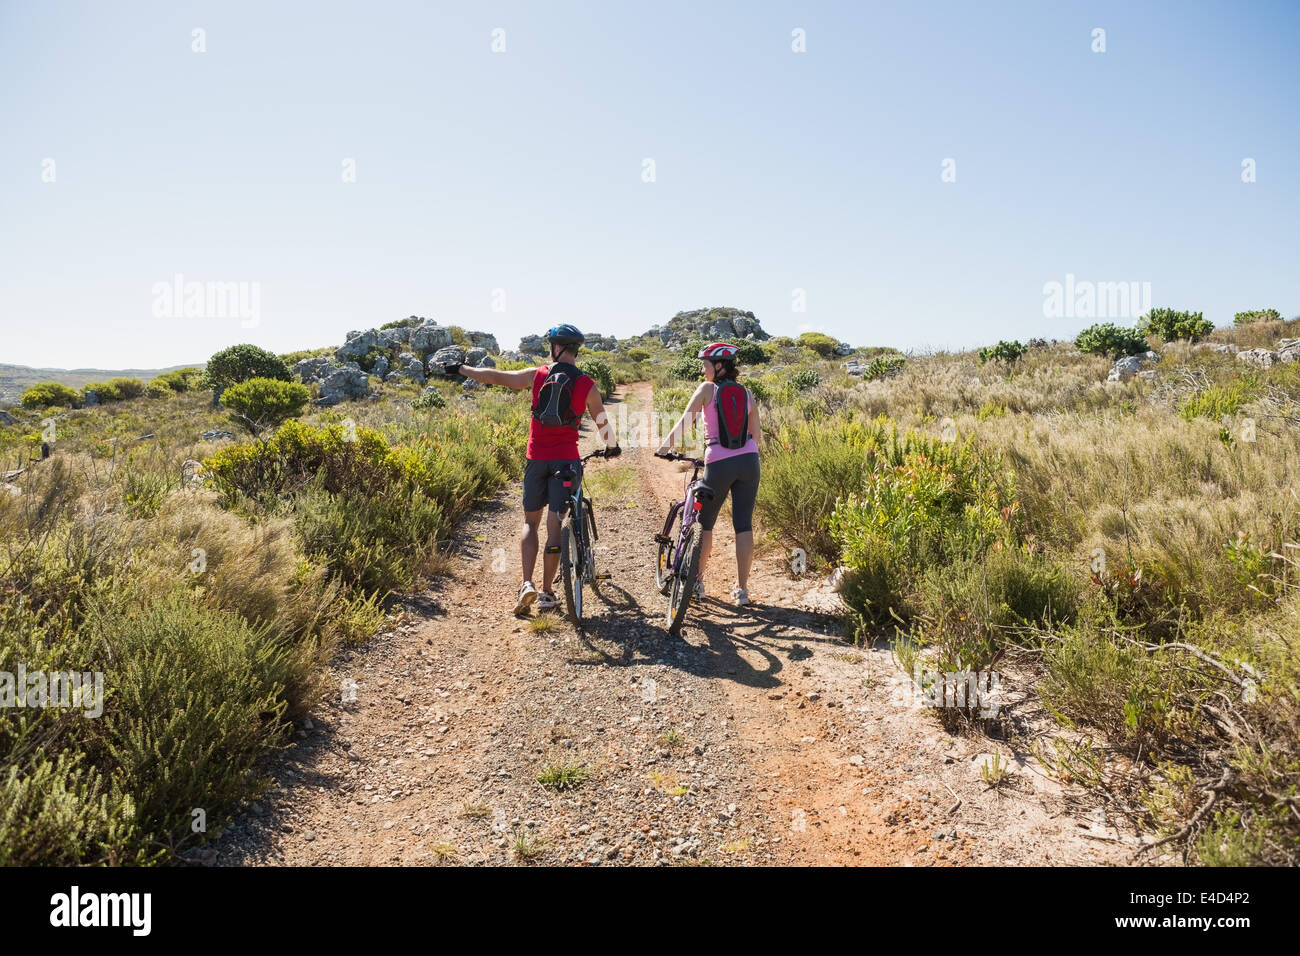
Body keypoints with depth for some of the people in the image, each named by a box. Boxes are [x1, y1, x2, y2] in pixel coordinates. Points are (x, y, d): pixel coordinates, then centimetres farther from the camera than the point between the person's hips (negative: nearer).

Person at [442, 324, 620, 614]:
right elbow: (603, 422, 4)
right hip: (566, 460, -1)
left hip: (537, 458, 1)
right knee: (555, 526, 4)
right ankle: (546, 593, 8)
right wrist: (612, 447, 25)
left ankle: (527, 583, -3)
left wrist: (459, 369, 20)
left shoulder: (538, 375, 0)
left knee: (530, 522, 13)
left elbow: (495, 376, 7)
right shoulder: (587, 385, -3)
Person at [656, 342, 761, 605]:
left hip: (718, 464, -3)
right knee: (744, 525, 6)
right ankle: (742, 589, 7)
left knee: (704, 523, 14)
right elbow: (757, 434, 14)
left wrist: (666, 445, 0)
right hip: (748, 461, 3)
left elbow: (685, 420, -8)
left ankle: (697, 581, 25)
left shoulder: (707, 389, 0)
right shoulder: (747, 393, 12)